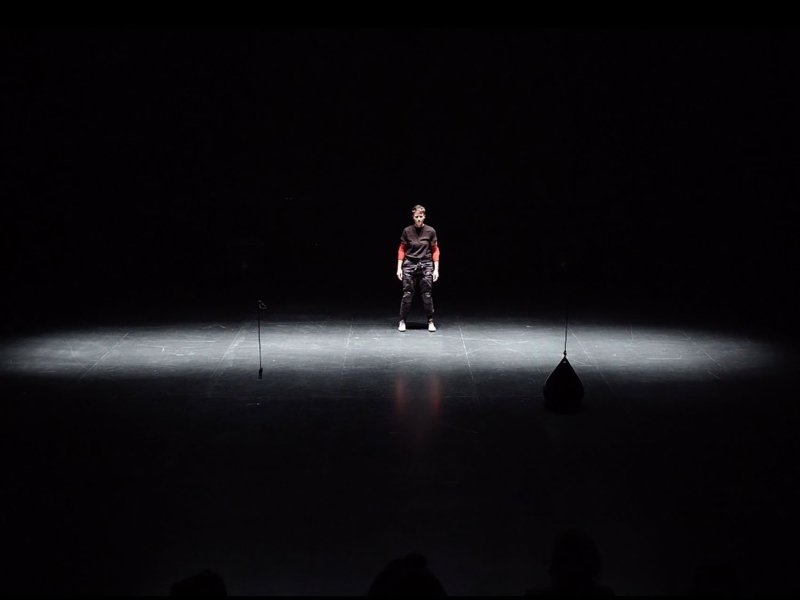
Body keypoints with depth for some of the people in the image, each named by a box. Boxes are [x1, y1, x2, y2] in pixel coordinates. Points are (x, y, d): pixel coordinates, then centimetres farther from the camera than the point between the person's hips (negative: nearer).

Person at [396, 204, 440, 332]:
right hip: (409, 265, 0)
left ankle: (430, 322, 12)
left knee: (427, 295, 1)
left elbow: (435, 250, 3)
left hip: (426, 265, 0)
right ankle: (402, 321, 9)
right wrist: (399, 267, 0)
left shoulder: (430, 231, -3)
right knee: (407, 294, -1)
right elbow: (402, 250, 5)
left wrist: (436, 269, -1)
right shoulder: (407, 231, -3)